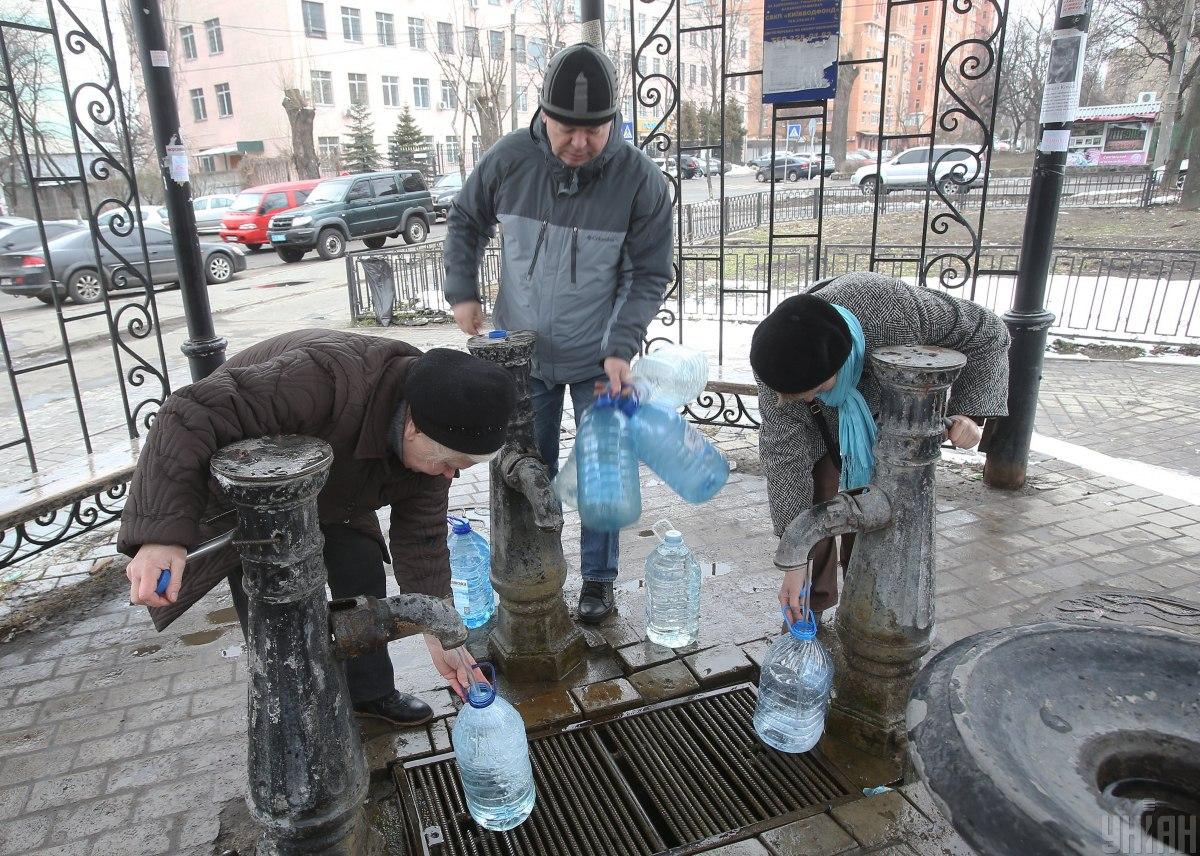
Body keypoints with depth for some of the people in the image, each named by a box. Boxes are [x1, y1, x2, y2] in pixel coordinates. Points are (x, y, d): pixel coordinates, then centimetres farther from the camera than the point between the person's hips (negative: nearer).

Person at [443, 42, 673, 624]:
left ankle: (598, 578, 26)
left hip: (598, 357, -2)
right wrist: (462, 292, -2)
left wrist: (622, 347, -21)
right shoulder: (508, 160, -12)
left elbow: (650, 275, -10)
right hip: (522, 354, 2)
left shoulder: (640, 179, -17)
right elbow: (465, 221, 7)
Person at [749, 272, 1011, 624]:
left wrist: (968, 411, -35)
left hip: (889, 410, 0)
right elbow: (786, 460, -33)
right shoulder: (779, 362, -38)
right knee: (810, 507, -6)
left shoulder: (897, 305, -42)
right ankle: (810, 607, 15)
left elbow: (987, 333, -22)